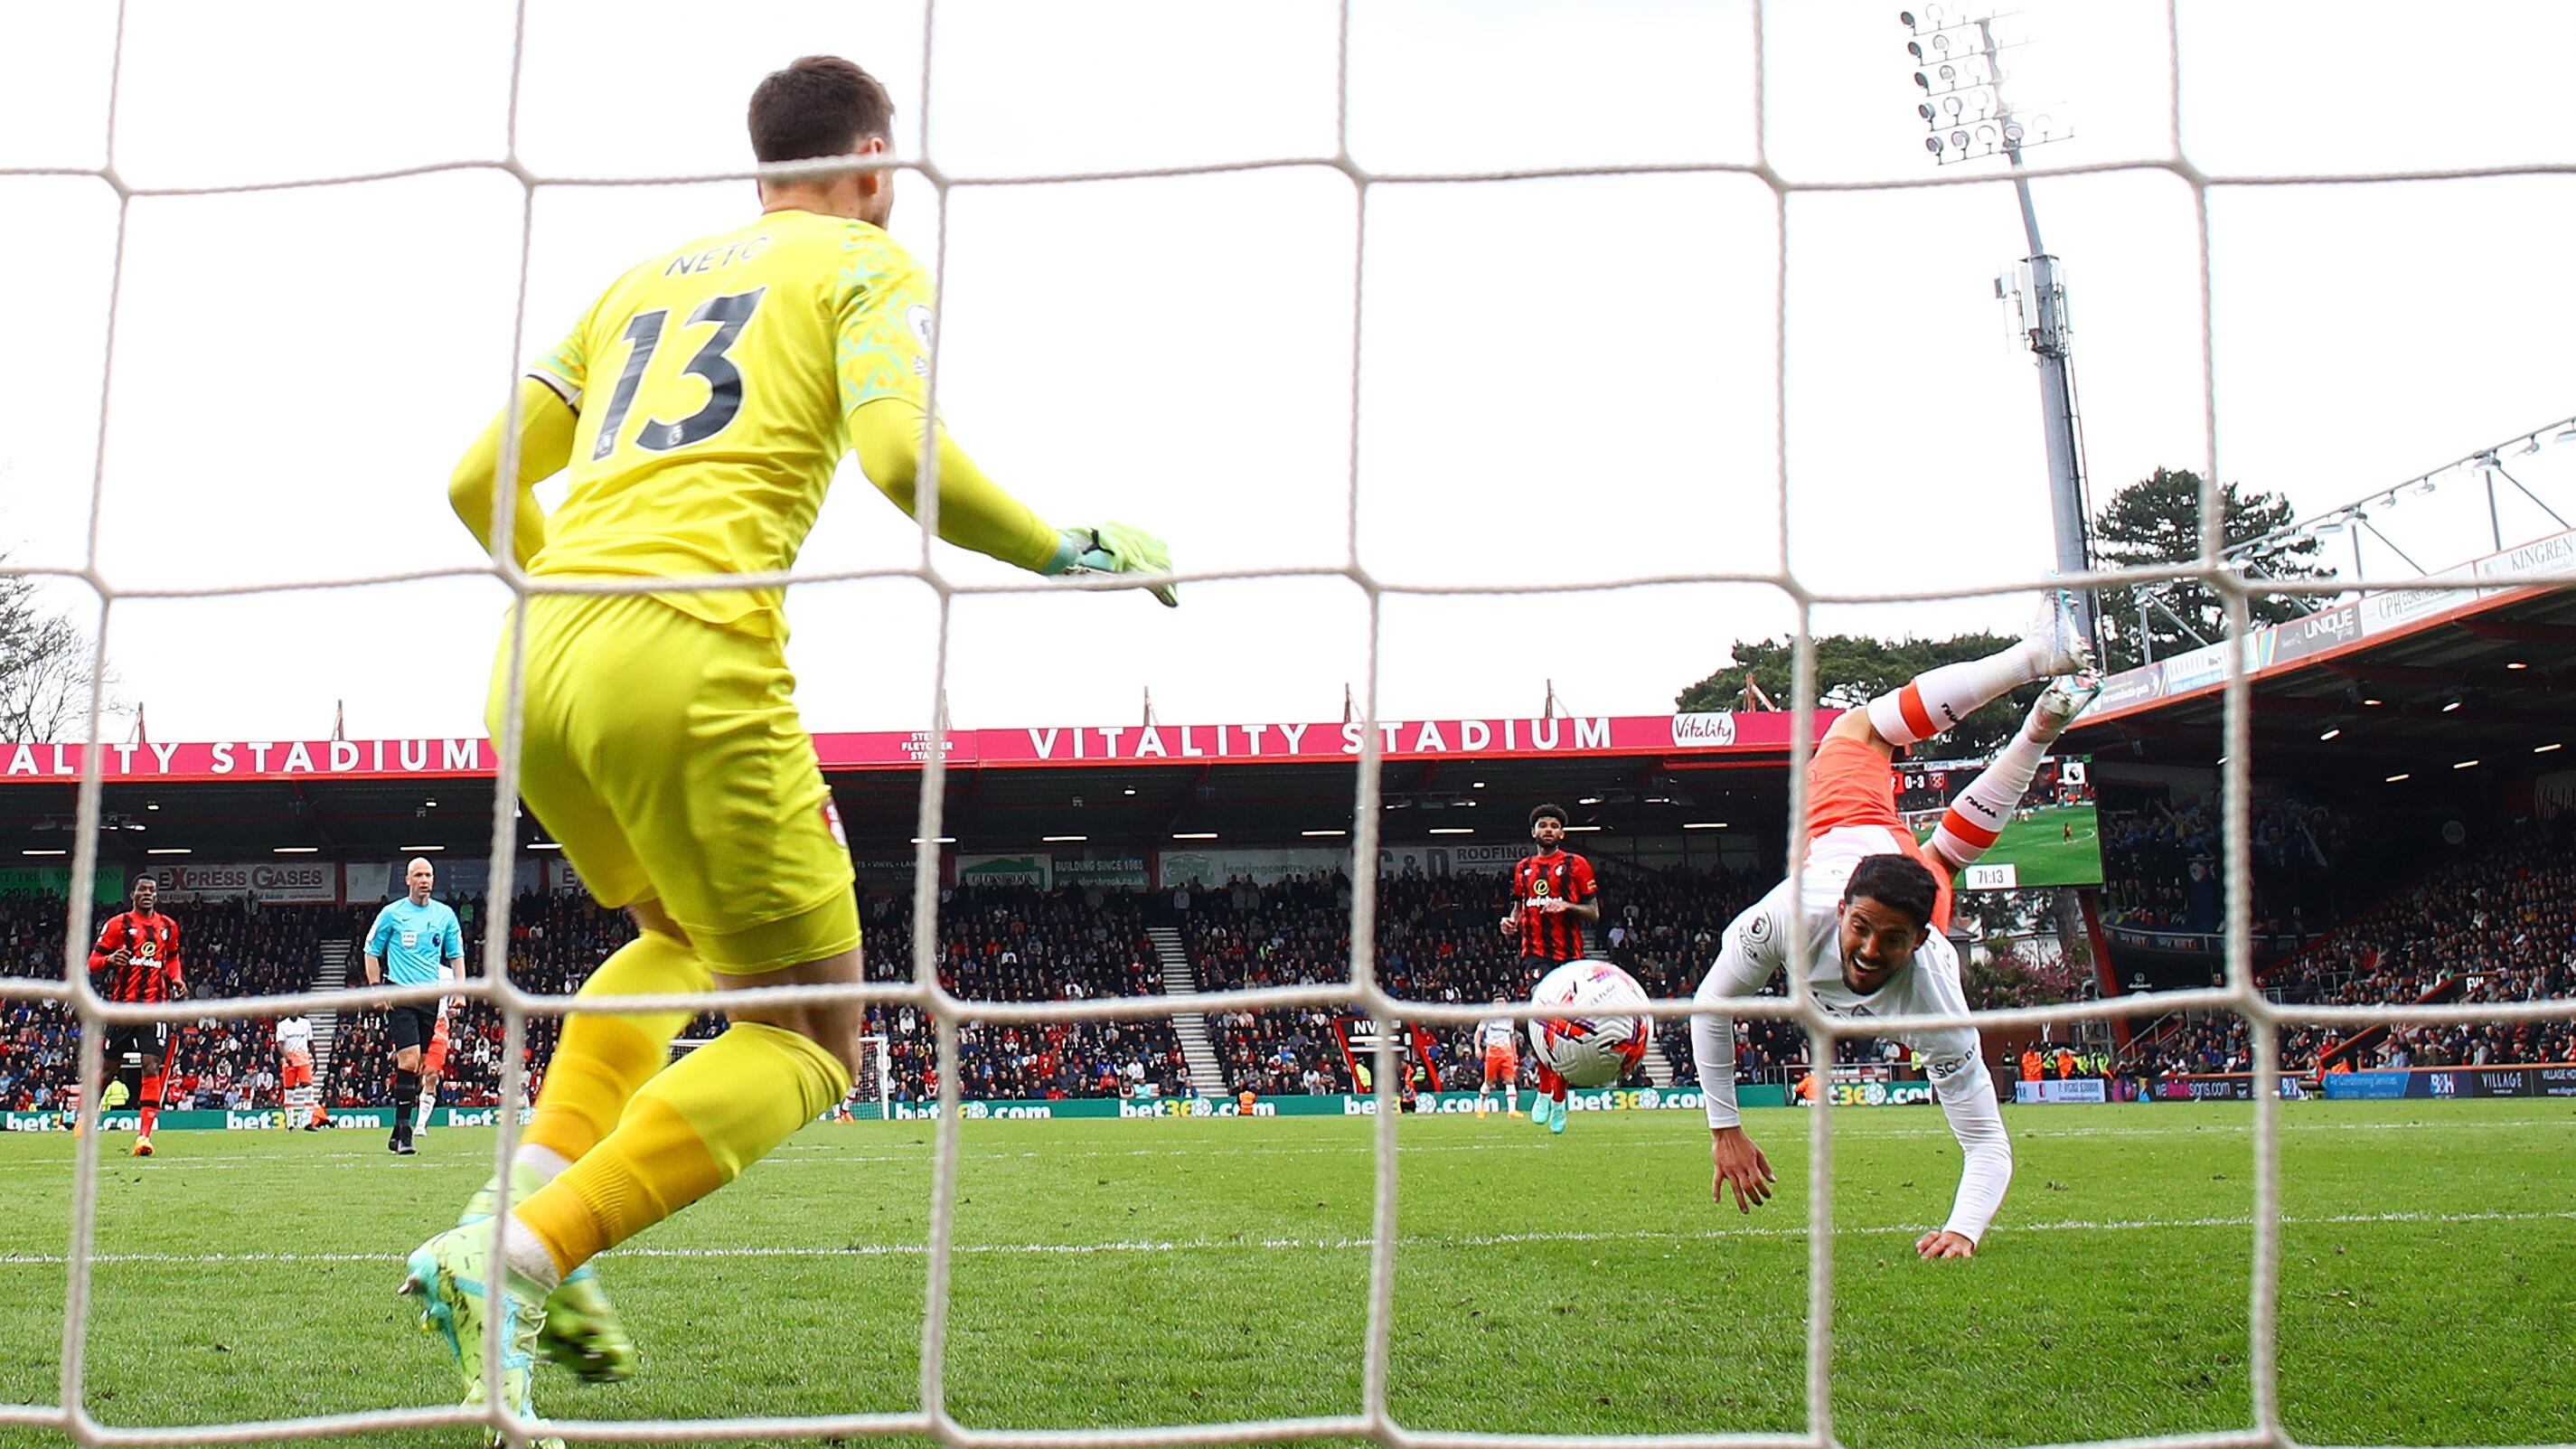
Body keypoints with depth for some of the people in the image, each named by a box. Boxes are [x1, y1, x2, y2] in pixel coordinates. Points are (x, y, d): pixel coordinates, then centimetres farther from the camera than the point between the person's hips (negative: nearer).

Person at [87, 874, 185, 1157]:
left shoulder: (168, 927, 13)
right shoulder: (117, 924, 2)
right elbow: (92, 961, 1)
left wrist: (177, 980, 9)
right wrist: (110, 959, -21)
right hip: (123, 1004, -2)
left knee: (151, 1066, -11)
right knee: (108, 1065, 5)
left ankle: (144, 1134, -14)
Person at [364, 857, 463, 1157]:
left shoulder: (445, 914, 9)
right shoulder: (392, 913, 0)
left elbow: (456, 955, 16)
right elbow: (371, 952, 8)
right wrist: (376, 987, -2)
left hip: (431, 998, 4)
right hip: (401, 995, -4)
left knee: (415, 1065, 5)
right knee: (409, 1060, -16)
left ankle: (398, 1134, 13)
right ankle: (403, 1132, -13)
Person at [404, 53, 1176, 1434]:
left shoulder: (644, 277, 27)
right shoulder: (869, 265, 10)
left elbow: (481, 483, 25)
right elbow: (904, 457, -10)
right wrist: (1075, 554, 3)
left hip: (539, 659, 7)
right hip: (692, 660, -7)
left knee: (681, 933, 33)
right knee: (806, 1038, 3)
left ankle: (524, 1202, 12)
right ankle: (513, 1262, -16)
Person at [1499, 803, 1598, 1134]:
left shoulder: (1576, 865, 5)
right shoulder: (1523, 869, 17)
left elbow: (1594, 913, 4)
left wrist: (1567, 906, -15)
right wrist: (1511, 923, 5)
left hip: (1569, 955, -1)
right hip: (1536, 954, 1)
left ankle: (1558, 1100, 16)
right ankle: (1545, 1091, -19)